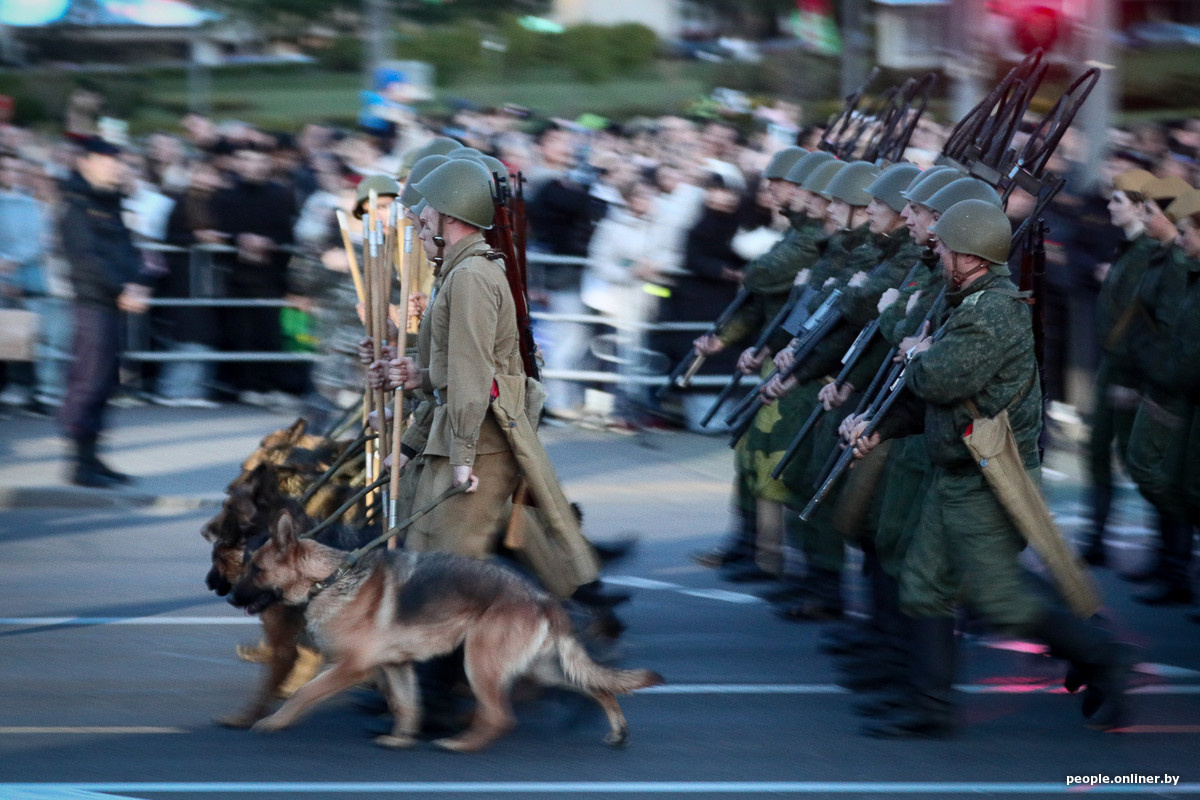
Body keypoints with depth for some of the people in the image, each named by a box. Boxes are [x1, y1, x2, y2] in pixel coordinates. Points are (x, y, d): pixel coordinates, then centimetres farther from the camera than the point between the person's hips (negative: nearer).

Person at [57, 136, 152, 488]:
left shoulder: (109, 204, 19)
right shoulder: (77, 205, -8)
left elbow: (125, 248, 18)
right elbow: (88, 257, -16)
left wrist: (137, 283, 0)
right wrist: (121, 289, -20)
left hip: (114, 301, 9)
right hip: (93, 300, -9)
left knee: (103, 380, 11)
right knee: (90, 379, -9)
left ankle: (90, 457, 17)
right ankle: (80, 462, -7)